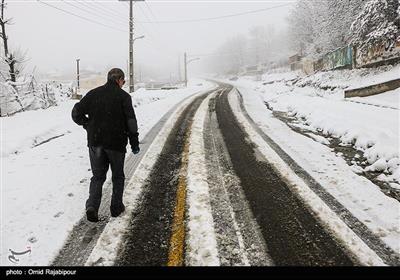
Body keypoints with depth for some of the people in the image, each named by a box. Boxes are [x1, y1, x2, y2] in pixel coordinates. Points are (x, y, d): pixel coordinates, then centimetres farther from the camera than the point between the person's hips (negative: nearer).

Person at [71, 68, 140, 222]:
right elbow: (131, 121, -9)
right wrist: (134, 143, -3)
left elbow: (76, 113, 5)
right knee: (118, 176, 16)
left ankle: (92, 206, -5)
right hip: (116, 143, -3)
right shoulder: (123, 96, -5)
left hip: (95, 142, 3)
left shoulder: (93, 93, 6)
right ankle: (116, 207, 22)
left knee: (97, 176, 13)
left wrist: (89, 126, 16)